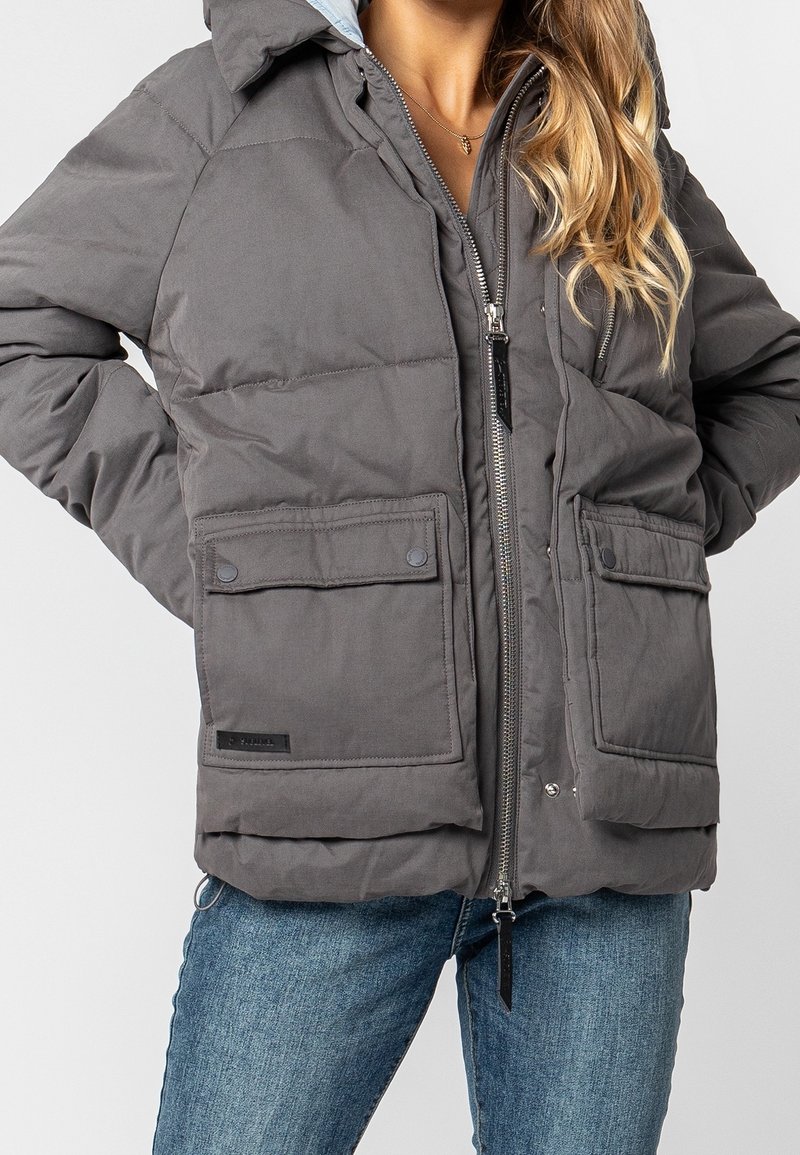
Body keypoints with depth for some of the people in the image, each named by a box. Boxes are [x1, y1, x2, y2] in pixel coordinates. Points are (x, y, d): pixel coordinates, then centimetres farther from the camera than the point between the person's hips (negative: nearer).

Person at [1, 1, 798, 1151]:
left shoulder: (627, 154, 15)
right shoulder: (219, 105, 7)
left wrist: (675, 523, 10)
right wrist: (192, 545, 0)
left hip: (610, 831, 3)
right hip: (329, 832, -2)